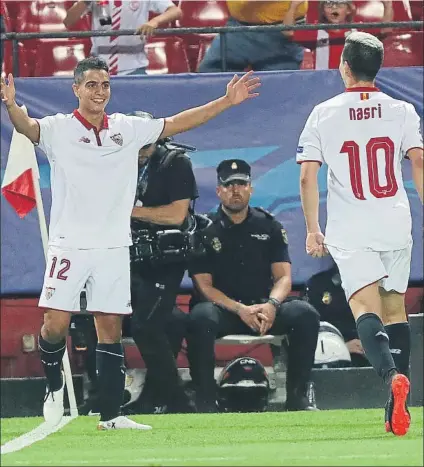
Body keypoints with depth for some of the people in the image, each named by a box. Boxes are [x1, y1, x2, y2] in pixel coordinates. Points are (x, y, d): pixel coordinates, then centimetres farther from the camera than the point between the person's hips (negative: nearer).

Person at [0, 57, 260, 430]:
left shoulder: (128, 129, 8)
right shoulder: (59, 129, -4)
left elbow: (177, 123, 12)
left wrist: (226, 102, 6)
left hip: (114, 246, 4)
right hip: (69, 244, -3)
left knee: (111, 327, 4)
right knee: (56, 325, -11)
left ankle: (110, 414, 10)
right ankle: (54, 386, 18)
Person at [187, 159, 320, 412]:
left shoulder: (269, 226, 10)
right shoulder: (205, 231, 3)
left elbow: (284, 277, 3)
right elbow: (204, 285, -5)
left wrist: (271, 305, -20)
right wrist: (239, 309, -22)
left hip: (264, 308, 3)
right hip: (222, 309, -2)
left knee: (306, 314, -25)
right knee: (201, 317, -37)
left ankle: (297, 397, -19)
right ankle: (205, 400, -30)